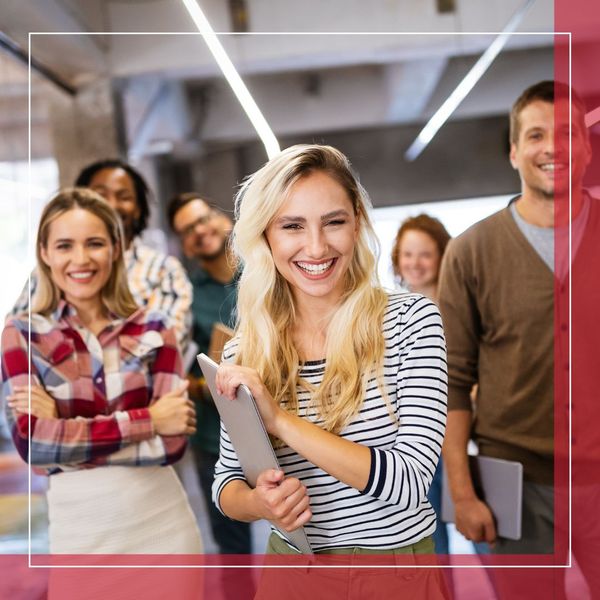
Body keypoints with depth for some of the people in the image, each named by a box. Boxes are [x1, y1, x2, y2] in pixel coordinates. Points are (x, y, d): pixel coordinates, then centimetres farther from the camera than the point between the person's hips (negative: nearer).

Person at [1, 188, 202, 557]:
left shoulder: (153, 328, -1)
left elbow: (173, 441, -10)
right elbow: (32, 442, -16)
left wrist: (66, 428, -16)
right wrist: (148, 420, -16)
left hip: (162, 522, 1)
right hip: (79, 529, -1)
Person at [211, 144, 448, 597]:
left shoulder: (412, 319, -14)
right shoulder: (244, 353, -8)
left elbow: (410, 482, -21)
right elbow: (227, 482, 2)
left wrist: (280, 419, -27)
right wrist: (258, 503, -20)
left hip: (398, 551, -1)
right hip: (291, 554, 2)